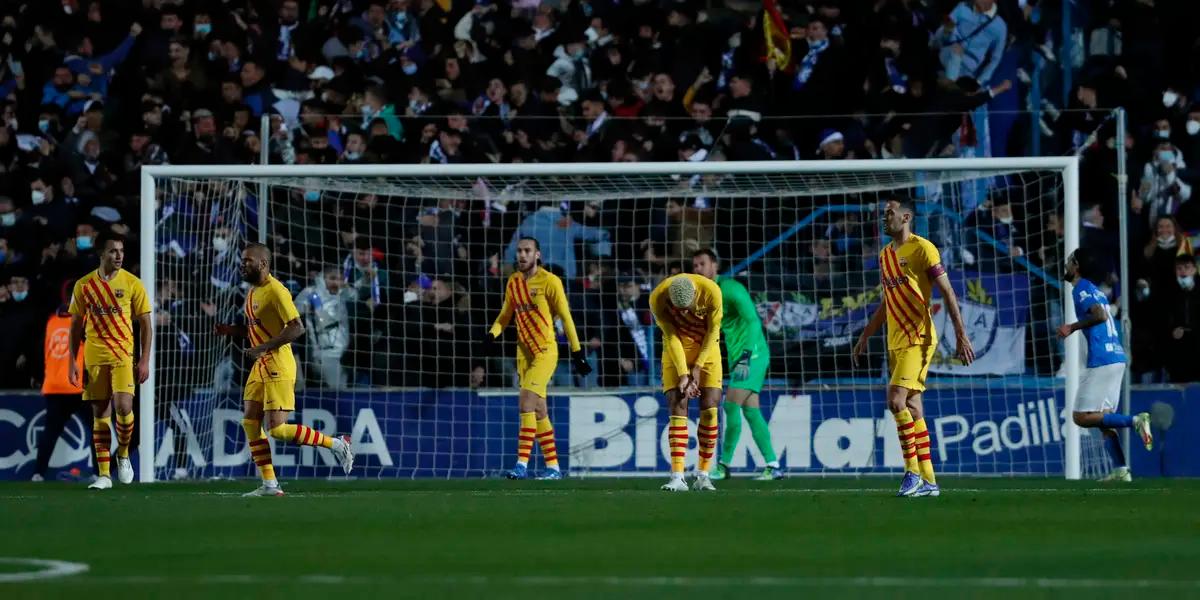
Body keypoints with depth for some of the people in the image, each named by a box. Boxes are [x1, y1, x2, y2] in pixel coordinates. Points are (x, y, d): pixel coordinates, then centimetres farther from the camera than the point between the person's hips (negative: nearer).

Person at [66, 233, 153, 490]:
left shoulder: (132, 284, 0)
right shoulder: (84, 285, 5)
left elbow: (145, 324, 3)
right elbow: (76, 326, 11)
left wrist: (145, 360, -4)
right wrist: (72, 361, 5)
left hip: (123, 355, -2)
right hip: (94, 357, 2)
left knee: (123, 406, -19)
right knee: (100, 413, 2)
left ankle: (123, 453, 8)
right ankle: (104, 475, 7)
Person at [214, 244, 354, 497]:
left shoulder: (275, 291, -16)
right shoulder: (253, 292, 13)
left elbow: (297, 328, -22)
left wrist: (264, 347, -25)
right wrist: (231, 330, 9)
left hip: (278, 367, -10)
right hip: (260, 368, 10)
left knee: (277, 429, -13)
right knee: (250, 423, 3)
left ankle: (337, 444, 1)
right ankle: (269, 485, 7)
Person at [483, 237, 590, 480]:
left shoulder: (550, 281, -8)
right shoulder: (513, 282, 9)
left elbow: (565, 317, -6)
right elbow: (505, 315, 18)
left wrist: (577, 352, -7)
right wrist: (491, 335, -2)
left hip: (545, 351, -7)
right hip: (524, 351, 7)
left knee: (526, 402, -19)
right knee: (538, 410, 8)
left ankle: (522, 463, -20)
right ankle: (553, 467, 15)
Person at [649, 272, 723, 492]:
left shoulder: (711, 292, -26)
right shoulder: (658, 299, -24)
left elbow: (712, 332, -12)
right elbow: (671, 337, -15)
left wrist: (697, 368, -12)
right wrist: (683, 374, -19)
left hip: (706, 347, 0)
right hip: (676, 348, 0)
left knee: (710, 409, -9)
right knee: (677, 407, -12)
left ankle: (703, 475, -2)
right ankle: (677, 477, -17)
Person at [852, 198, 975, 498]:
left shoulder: (922, 249, -9)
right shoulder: (885, 254, 16)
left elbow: (948, 293, -10)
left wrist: (962, 337, -15)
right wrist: (865, 336, 25)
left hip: (918, 338, -8)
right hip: (895, 341, 8)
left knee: (896, 400, -18)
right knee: (912, 408, 7)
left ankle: (913, 471, -12)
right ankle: (927, 481, 10)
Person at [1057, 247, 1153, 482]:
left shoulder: (1081, 289, -7)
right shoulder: (1097, 291, 21)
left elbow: (1100, 315, -21)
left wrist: (1073, 327, -13)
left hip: (1101, 360, -9)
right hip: (1118, 357, 9)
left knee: (1081, 416, -8)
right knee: (1103, 419, 11)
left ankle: (1135, 421, -18)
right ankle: (1121, 470, 2)